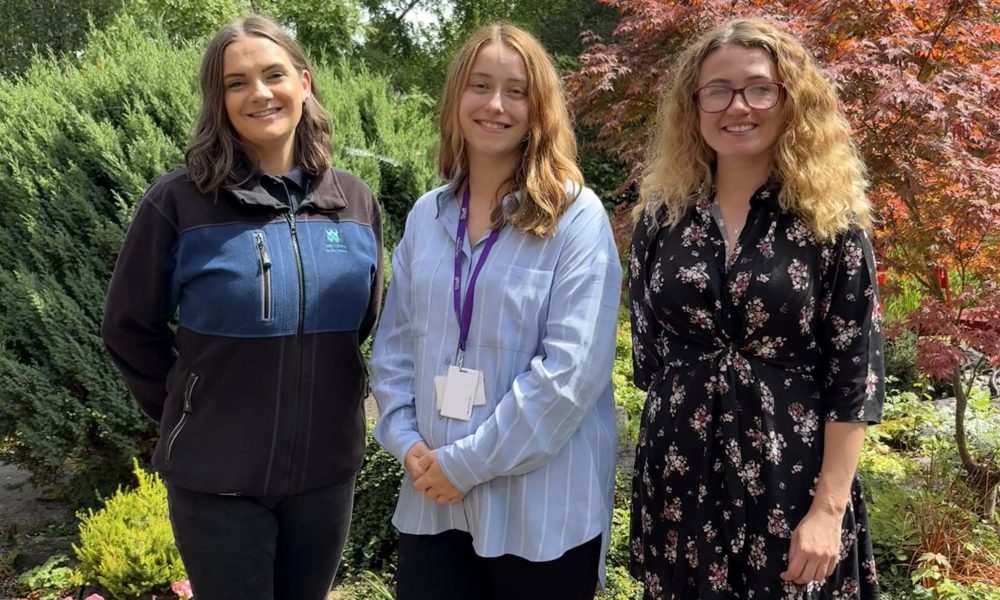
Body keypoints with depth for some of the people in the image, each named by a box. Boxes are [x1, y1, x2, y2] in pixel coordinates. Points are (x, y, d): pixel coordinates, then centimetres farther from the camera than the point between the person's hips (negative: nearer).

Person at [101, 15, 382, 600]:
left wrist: (322, 396, 12)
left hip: (327, 467, 4)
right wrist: (185, 409, 3)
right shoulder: (179, 201, -11)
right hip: (217, 475, -3)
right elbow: (130, 328, -1)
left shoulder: (355, 202, 0)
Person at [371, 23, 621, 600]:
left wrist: (469, 462, -15)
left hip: (542, 510, -4)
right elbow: (394, 345, 11)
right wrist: (406, 439, -4)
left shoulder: (576, 217, -9)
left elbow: (573, 366, -16)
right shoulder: (426, 216, 7)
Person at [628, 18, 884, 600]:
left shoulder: (832, 219, -5)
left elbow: (856, 374, -8)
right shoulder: (662, 214, 2)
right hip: (679, 482, 3)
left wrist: (829, 508, -13)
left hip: (792, 484, -2)